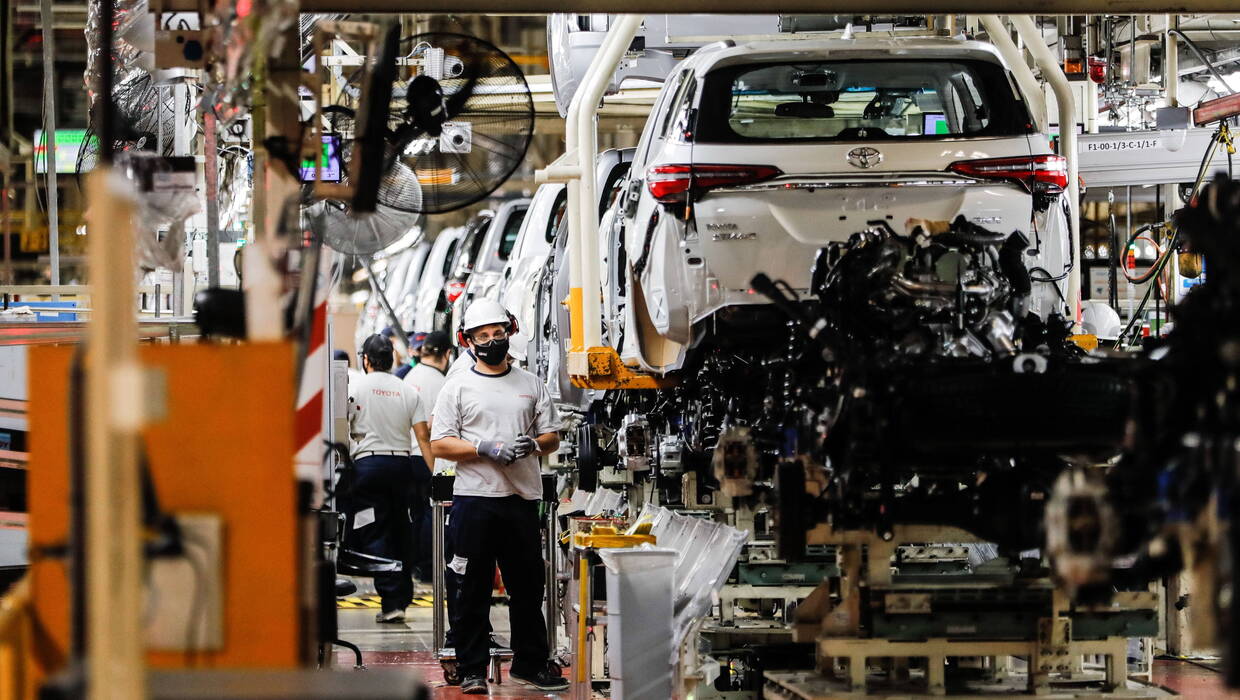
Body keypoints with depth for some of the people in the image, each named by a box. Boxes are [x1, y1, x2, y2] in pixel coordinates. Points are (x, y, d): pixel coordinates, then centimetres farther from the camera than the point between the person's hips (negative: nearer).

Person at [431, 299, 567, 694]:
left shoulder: (530, 384, 14)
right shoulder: (458, 387, 3)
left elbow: (552, 436, 15)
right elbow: (440, 444, -3)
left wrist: (533, 444, -8)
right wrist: (486, 449, -16)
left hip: (522, 498, 3)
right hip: (475, 499, -3)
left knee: (528, 587, 7)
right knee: (474, 590, 1)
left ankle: (531, 664, 16)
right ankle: (472, 671, 6)